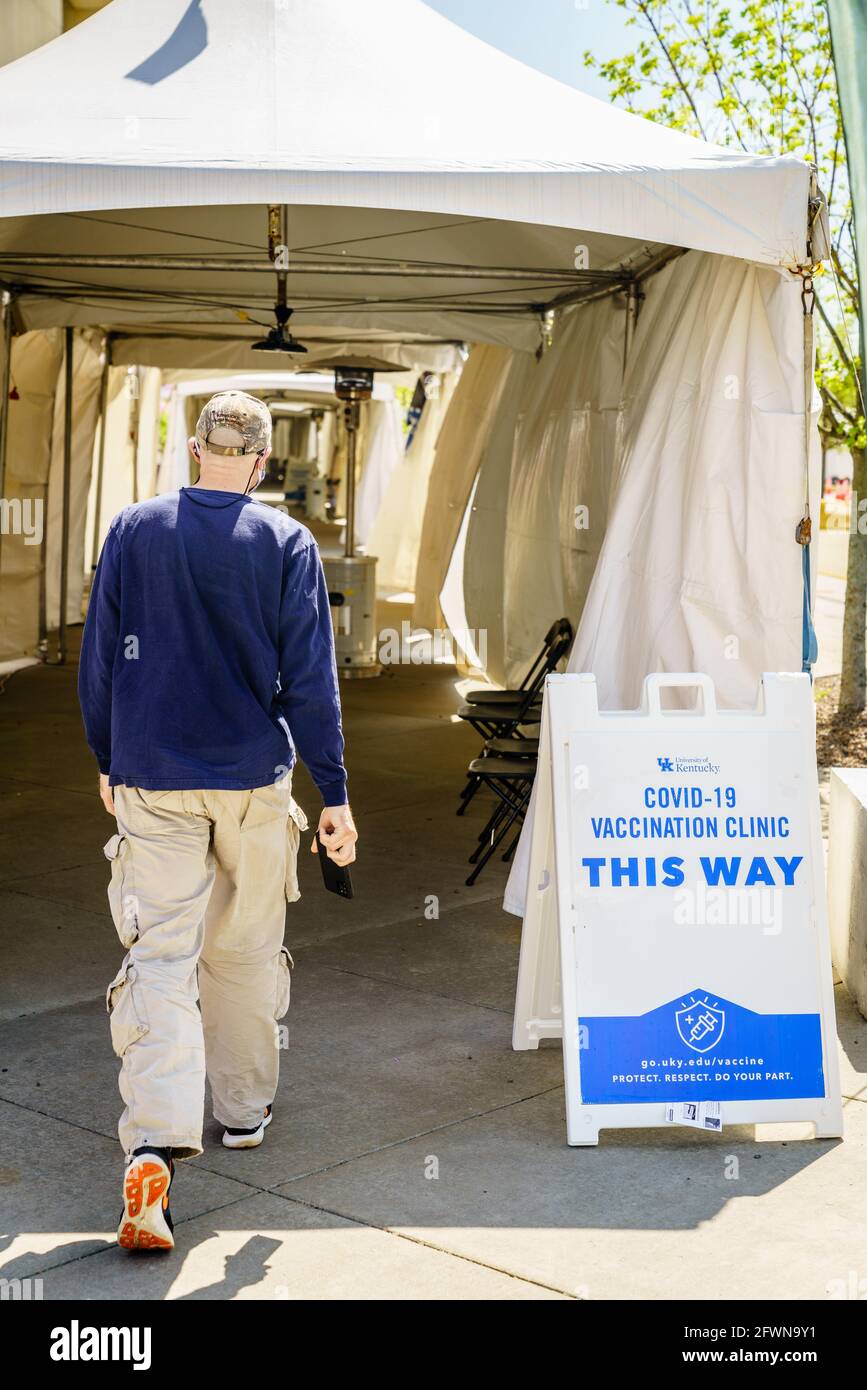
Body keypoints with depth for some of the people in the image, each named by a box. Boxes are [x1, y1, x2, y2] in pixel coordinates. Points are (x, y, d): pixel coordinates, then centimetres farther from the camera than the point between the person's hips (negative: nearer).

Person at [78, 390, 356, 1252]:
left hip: (153, 780, 0)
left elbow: (98, 658, 5)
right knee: (247, 951, 16)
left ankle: (154, 1143, -17)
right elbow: (309, 677, -7)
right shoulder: (286, 543, -5)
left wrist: (108, 761, 17)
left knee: (160, 955, -1)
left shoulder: (133, 531, 0)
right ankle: (244, 1110, 30)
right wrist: (333, 792, -2)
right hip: (254, 777, 0)